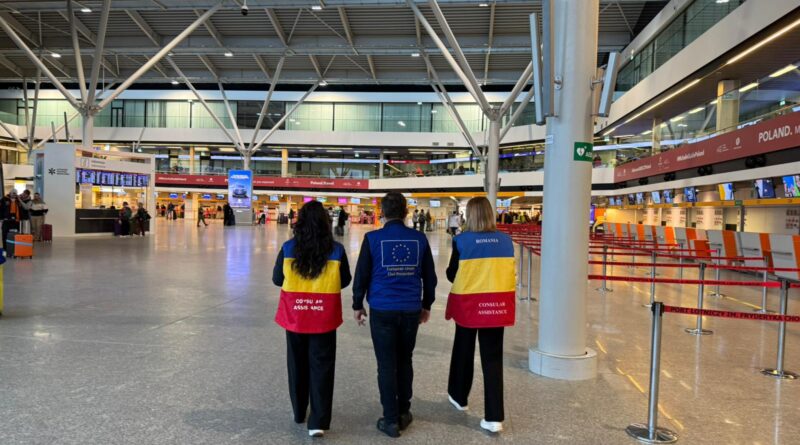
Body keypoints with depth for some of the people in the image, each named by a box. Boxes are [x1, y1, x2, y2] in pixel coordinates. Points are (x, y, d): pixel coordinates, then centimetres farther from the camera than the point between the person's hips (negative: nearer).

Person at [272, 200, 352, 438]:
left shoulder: (288, 247, -10)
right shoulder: (336, 250, -11)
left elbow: (276, 279, 2)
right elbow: (345, 281, 2)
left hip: (294, 315, 2)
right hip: (324, 317, -1)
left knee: (297, 365, 18)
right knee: (321, 367, 8)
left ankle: (299, 412, 35)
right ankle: (318, 421, 5)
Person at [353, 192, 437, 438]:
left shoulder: (373, 238, -7)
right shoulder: (419, 239, 1)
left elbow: (361, 274, -3)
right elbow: (429, 276, 7)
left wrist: (357, 305, 10)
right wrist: (426, 305, 20)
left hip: (382, 310, -3)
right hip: (411, 310, 3)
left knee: (386, 365, 6)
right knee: (405, 362, 18)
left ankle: (391, 420, 12)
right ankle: (404, 412, 28)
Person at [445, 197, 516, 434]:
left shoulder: (462, 240, -11)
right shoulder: (505, 240, -2)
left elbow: (452, 275, -4)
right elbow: (510, 273, 6)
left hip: (469, 303, -2)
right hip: (497, 304, 2)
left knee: (463, 352, 19)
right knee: (493, 358, 6)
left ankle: (459, 397, 38)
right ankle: (494, 417, 5)